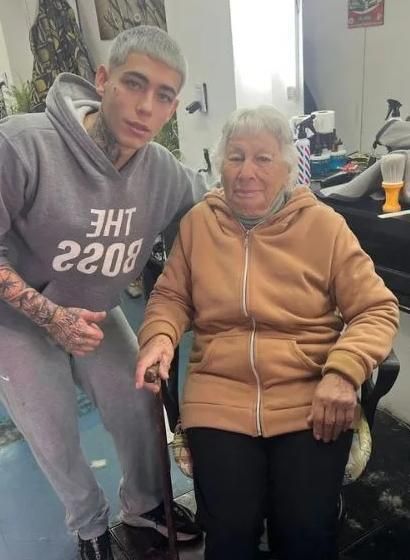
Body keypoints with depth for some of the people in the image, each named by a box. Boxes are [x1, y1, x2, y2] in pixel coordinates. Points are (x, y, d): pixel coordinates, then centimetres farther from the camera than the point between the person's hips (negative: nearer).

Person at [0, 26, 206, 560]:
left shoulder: (164, 172, -16)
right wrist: (49, 315, -27)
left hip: (96, 315, 4)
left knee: (140, 413, 12)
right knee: (55, 440, 12)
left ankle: (144, 503, 45)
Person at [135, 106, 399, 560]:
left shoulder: (323, 225, 0)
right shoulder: (198, 222, 5)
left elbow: (377, 309, 1)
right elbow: (171, 296, 14)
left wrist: (342, 373, -15)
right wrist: (159, 336, -7)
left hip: (311, 397, 0)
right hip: (220, 396, 1)